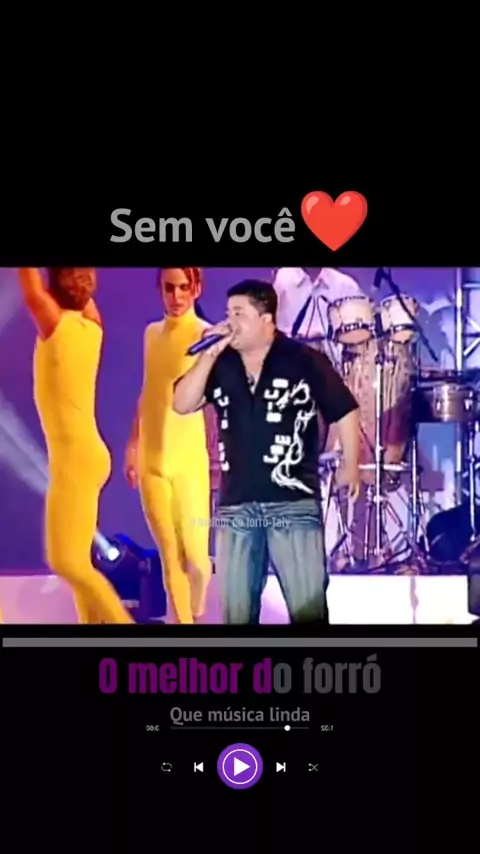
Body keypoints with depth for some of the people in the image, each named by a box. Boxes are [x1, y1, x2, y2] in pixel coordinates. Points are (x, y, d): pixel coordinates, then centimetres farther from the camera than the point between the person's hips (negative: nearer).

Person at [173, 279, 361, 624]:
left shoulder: (305, 360, -4)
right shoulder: (221, 364, 8)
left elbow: (344, 411, 2)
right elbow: (182, 405, 0)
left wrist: (350, 466, 1)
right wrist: (209, 355, -6)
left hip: (294, 502, -4)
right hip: (236, 503, 4)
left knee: (308, 605, -1)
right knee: (235, 607, 11)